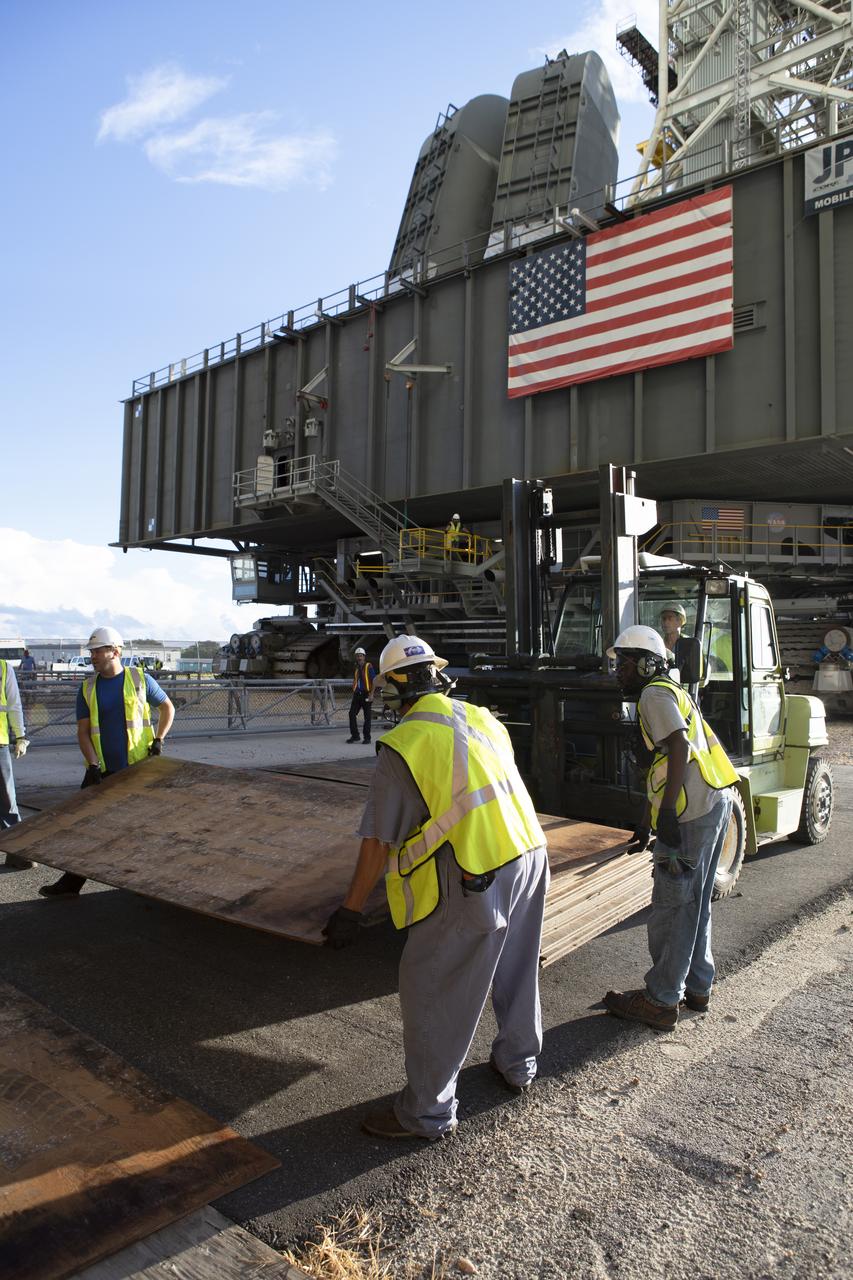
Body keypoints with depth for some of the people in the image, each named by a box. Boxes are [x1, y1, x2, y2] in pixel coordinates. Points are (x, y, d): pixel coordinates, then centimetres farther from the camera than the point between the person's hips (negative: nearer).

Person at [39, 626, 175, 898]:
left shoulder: (140, 679, -2)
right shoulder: (87, 688, 5)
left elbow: (168, 708, 9)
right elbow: (83, 730, 2)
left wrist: (158, 739, -3)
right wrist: (93, 765, -10)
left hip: (138, 768, -2)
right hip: (101, 770, 3)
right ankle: (71, 881, 8)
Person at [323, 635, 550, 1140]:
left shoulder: (402, 745, -12)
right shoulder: (482, 717, 6)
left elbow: (378, 841, -11)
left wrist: (351, 910, -3)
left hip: (471, 880, -7)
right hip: (529, 853, 8)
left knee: (432, 990, 8)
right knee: (517, 969, 26)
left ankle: (428, 1111, 20)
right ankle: (518, 1063, 46)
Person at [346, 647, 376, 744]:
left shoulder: (369, 667, -3)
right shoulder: (356, 668, 15)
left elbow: (374, 681, -7)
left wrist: (371, 694, -15)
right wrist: (353, 692, 16)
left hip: (366, 695, -5)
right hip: (357, 695, 5)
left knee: (367, 717, 0)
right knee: (352, 714, -3)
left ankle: (367, 737, 7)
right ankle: (354, 735, 7)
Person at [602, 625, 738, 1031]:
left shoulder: (655, 694, -8)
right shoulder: (672, 691, 22)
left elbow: (680, 746, -23)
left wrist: (667, 811, -26)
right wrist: (651, 818, 27)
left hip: (692, 810, -10)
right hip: (715, 801, 10)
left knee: (671, 904, -2)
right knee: (695, 901, 19)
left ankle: (661, 1002, 7)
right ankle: (697, 986, 31)